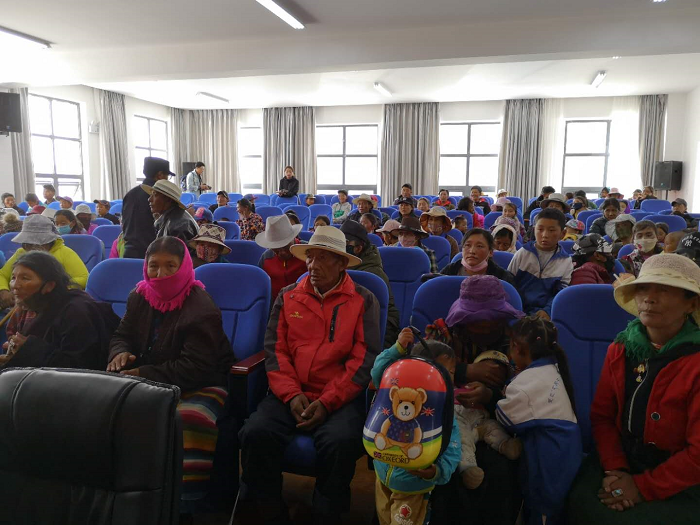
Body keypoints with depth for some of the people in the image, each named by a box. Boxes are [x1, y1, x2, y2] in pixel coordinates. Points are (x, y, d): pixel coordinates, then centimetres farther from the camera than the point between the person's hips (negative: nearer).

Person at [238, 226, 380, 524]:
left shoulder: (363, 301, 4)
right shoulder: (288, 297, 12)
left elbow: (364, 359, -4)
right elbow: (275, 350, 6)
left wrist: (327, 402, -14)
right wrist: (291, 394, -10)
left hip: (340, 398, -2)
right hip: (290, 395, 3)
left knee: (341, 442, -31)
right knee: (256, 433, -23)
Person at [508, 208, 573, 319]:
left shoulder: (565, 261, 6)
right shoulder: (522, 253, 5)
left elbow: (561, 292, 4)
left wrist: (548, 310, -12)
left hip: (543, 312, 0)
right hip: (517, 310, 0)